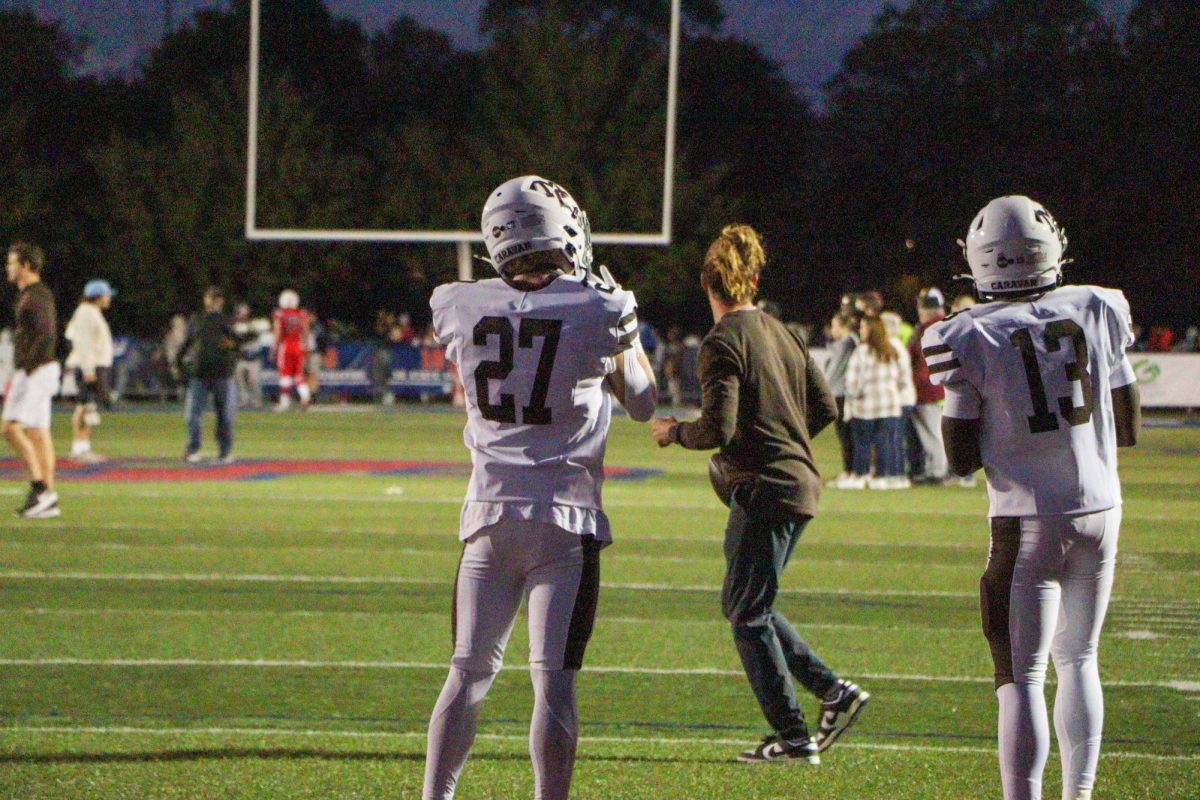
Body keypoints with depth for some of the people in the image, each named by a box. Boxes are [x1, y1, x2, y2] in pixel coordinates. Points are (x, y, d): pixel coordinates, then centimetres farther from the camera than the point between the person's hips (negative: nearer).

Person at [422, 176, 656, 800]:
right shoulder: (599, 311, -9)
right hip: (565, 516, -3)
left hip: (489, 513, 3)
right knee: (554, 681, -2)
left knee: (469, 673, 10)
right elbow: (642, 404, 8)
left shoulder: (461, 310, -1)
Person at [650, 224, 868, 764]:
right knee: (744, 606, 18)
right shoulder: (781, 333, 11)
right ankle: (832, 690, 13)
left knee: (748, 614, 1)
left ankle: (793, 737, 1)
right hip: (800, 480, 9)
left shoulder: (722, 343, -13)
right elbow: (824, 408, 15)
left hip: (763, 488, -8)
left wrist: (673, 432, 0)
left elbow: (718, 429, -18)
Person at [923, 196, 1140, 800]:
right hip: (1099, 508, 4)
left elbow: (963, 460, -5)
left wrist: (955, 398, 10)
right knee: (1078, 659, 18)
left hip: (1027, 519, -4)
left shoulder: (970, 338, -9)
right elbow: (1128, 428, 7)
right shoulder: (1096, 311, 0)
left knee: (1022, 675, -2)